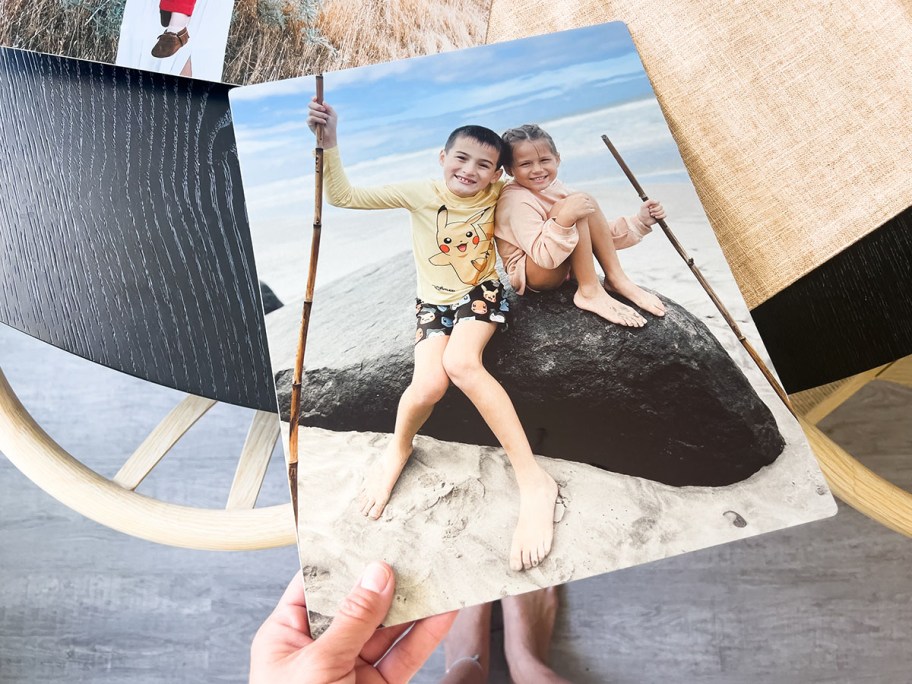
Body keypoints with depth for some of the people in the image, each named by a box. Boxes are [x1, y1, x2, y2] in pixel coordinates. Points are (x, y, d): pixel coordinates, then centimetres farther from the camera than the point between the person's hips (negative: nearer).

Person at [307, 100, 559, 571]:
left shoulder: (496, 194, -4)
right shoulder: (420, 195, -8)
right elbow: (342, 196, -12)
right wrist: (329, 142, -26)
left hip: (482, 293, -1)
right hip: (434, 303, 1)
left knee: (460, 363, -35)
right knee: (428, 386, -29)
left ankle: (533, 481, -34)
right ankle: (398, 451, 6)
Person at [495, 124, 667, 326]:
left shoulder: (555, 189, 5)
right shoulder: (515, 200, -20)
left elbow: (595, 235, 9)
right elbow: (545, 257, -30)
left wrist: (640, 221, -1)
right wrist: (564, 218, -41)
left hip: (563, 269, 8)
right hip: (532, 277, -8)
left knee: (586, 203, -10)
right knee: (572, 204, -26)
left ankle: (616, 279, -10)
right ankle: (590, 292, -23)